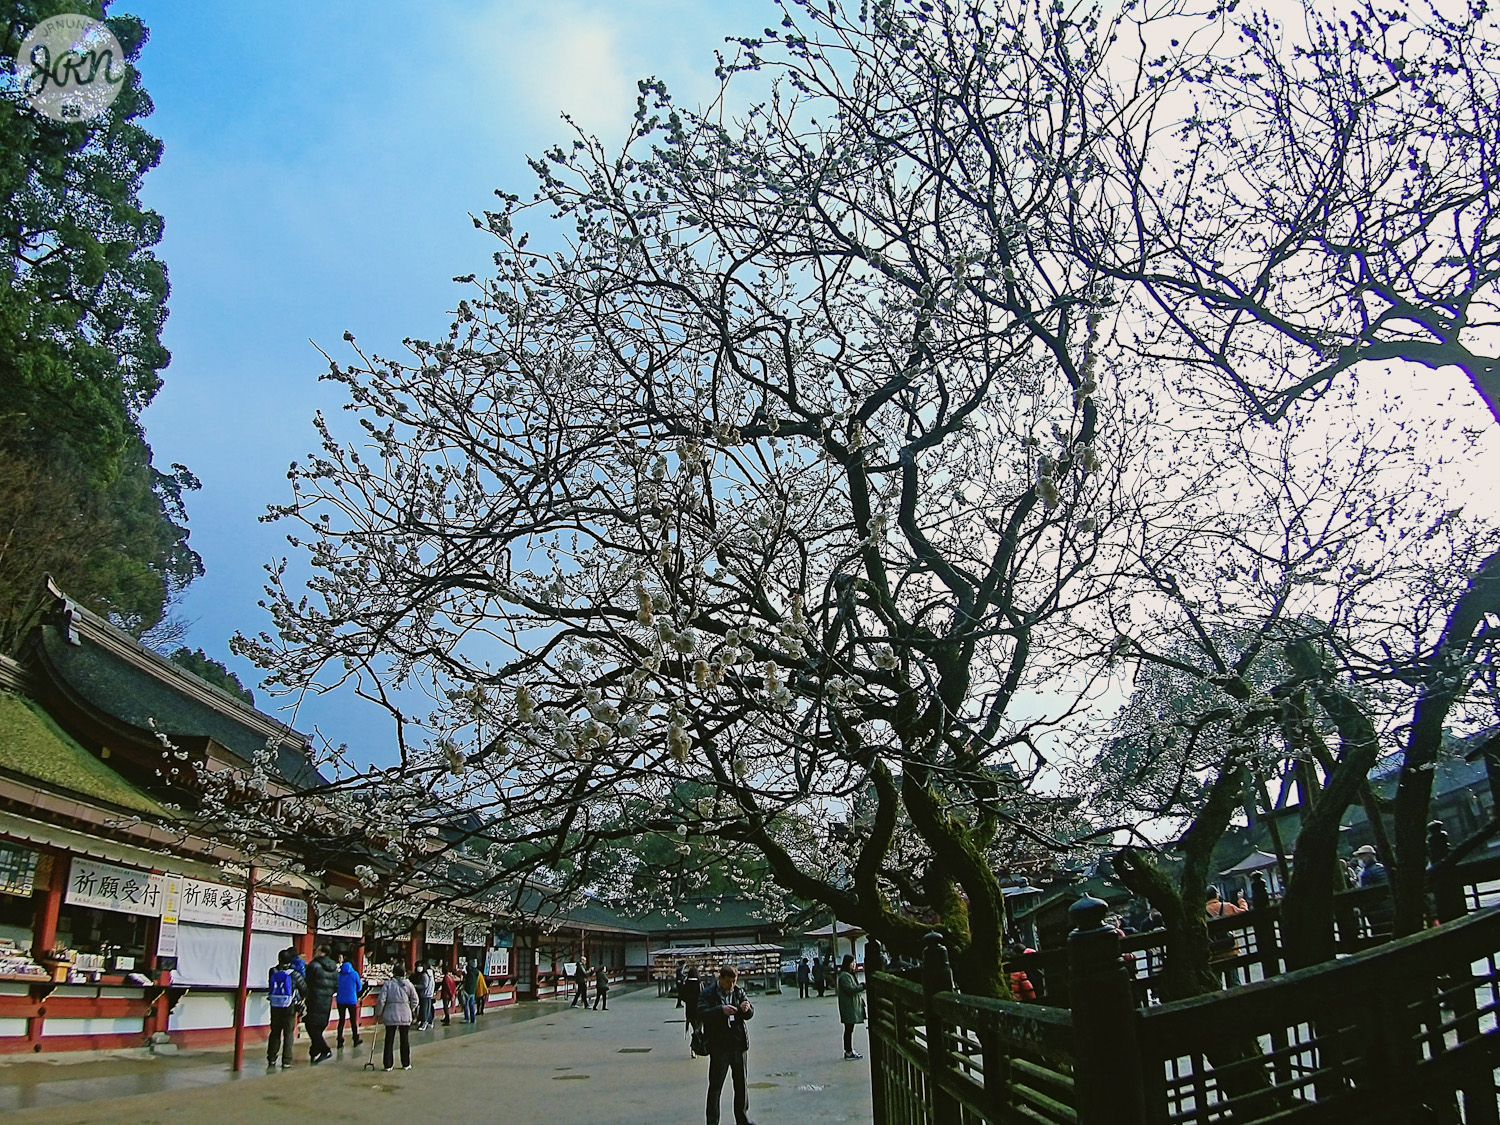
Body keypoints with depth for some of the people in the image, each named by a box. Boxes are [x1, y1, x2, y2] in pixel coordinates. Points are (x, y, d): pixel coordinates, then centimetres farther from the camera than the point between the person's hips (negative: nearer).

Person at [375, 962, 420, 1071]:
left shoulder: (388, 984, -6)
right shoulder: (408, 984, -1)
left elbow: (381, 1000, -8)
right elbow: (414, 1000, 2)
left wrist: (378, 1014, 5)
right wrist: (410, 1010, 19)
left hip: (390, 1016, -1)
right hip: (405, 1016, 1)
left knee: (389, 1040, 8)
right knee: (405, 1040, 11)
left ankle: (388, 1065, 10)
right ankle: (406, 1064, 18)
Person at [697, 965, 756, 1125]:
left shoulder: (739, 992, 8)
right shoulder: (708, 994, -5)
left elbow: (750, 1014, 6)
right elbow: (702, 1014, -18)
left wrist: (747, 1008, -18)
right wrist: (721, 1010, -33)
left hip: (739, 1044, 4)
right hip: (719, 1046, -4)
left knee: (741, 1084, 13)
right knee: (715, 1086, 0)